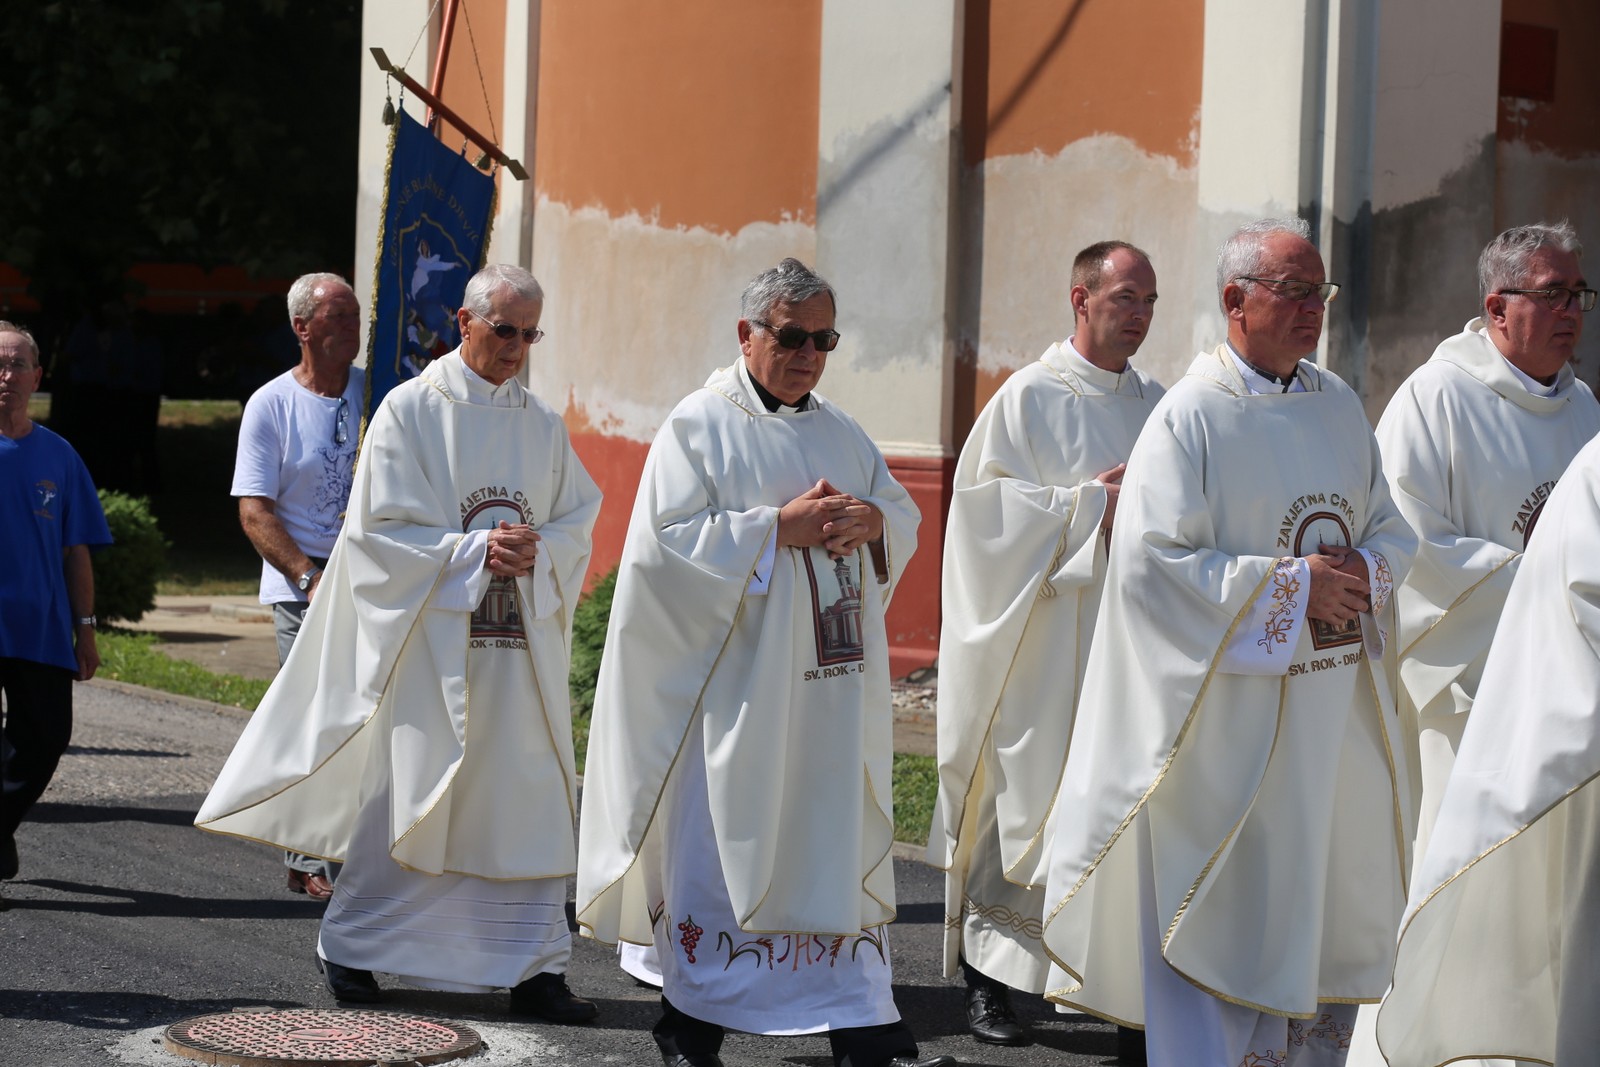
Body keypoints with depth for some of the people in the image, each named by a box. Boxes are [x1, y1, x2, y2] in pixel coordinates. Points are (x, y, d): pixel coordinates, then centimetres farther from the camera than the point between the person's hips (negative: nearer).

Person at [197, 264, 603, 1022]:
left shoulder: (542, 426, 11)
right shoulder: (410, 411, -2)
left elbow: (579, 521, 12)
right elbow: (380, 529, -6)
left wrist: (536, 551, -9)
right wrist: (474, 551, -16)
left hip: (521, 642, 4)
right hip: (429, 636, -4)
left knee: (529, 796, 1)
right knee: (405, 791, 0)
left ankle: (532, 966, 7)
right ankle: (349, 949, 15)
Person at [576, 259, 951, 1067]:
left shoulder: (841, 433, 15)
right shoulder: (700, 425, -4)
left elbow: (905, 521, 17)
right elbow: (669, 538, -13)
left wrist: (871, 520, -6)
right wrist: (781, 527, -17)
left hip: (831, 690, 6)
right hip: (734, 684, -6)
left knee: (839, 844, 6)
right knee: (718, 847, -1)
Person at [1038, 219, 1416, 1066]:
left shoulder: (1340, 407, 11)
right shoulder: (1191, 416, -9)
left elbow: (1392, 529, 17)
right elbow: (1152, 561, -16)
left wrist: (1366, 570, -7)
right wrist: (1292, 585, -17)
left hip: (1336, 711, 7)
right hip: (1230, 719, -6)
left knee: (1335, 913, 11)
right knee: (1222, 926, -2)